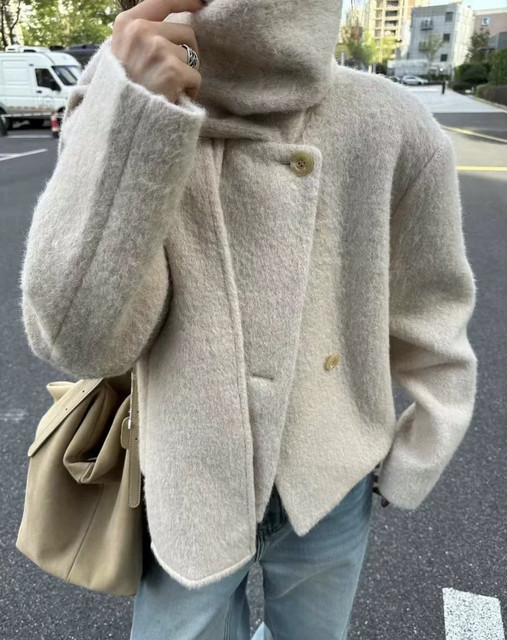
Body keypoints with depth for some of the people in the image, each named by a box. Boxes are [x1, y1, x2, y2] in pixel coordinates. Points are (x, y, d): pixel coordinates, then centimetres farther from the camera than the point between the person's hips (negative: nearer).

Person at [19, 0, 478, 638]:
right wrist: (127, 118, -33)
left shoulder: (393, 129, -16)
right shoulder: (124, 121, -14)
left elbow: (431, 328, -5)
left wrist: (411, 466, 3)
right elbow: (80, 340, -24)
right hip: (188, 486, 0)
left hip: (330, 489, 1)